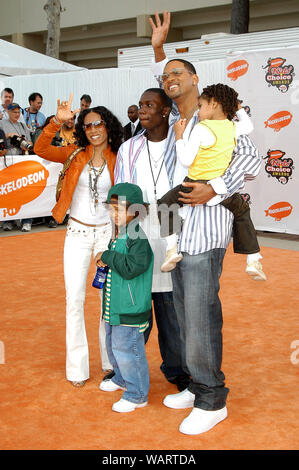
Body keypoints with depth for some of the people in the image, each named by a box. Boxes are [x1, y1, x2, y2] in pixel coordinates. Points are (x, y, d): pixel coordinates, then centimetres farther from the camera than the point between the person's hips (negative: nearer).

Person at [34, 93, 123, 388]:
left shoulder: (118, 159, -1)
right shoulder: (75, 154, 2)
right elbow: (40, 150, -12)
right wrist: (57, 122, -24)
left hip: (107, 231, 0)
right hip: (77, 232, 1)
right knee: (74, 299, 2)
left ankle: (112, 363, 23)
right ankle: (77, 368, 13)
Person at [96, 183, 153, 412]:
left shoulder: (140, 238, -19)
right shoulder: (118, 235, 10)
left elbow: (132, 267, -29)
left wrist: (108, 256, -19)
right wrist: (104, 261, 8)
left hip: (131, 310, -10)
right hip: (113, 307, 10)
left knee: (127, 350, -2)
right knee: (113, 346, 24)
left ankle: (137, 395, 14)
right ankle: (122, 379, 47)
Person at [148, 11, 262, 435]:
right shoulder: (176, 122, 15)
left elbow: (250, 159, -16)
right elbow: (166, 91, 34)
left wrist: (213, 189, -24)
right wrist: (158, 48, 26)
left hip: (204, 237, -8)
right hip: (180, 236, 8)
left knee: (201, 320, -5)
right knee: (186, 317, 13)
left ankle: (212, 401, 9)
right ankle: (198, 387, 27)